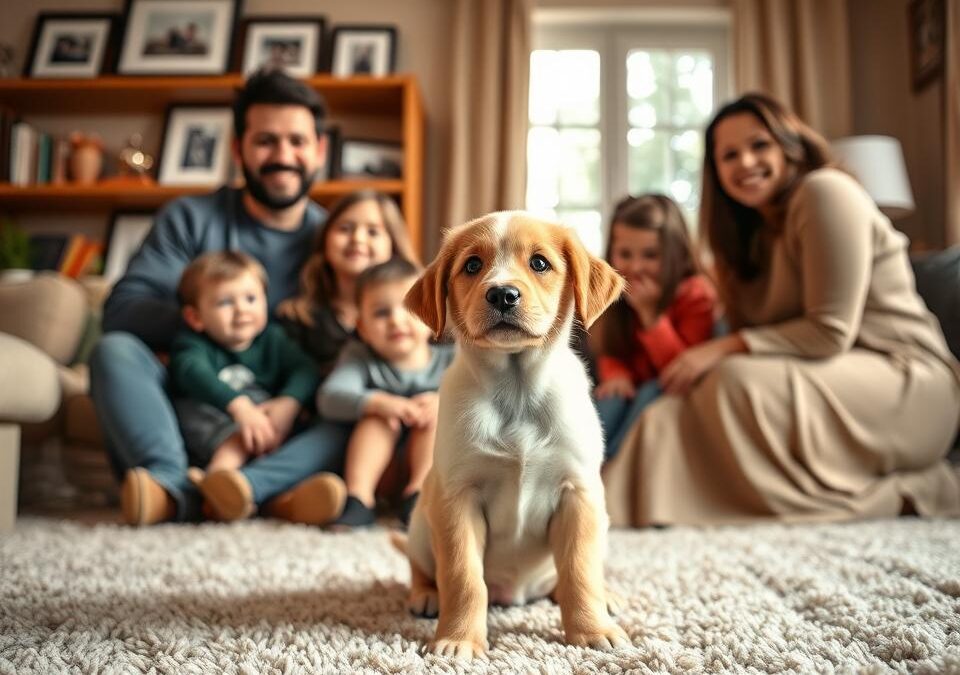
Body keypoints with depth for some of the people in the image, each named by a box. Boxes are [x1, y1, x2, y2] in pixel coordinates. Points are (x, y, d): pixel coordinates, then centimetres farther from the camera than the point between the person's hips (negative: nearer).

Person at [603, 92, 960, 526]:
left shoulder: (825, 192, -10)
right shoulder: (756, 233, 17)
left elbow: (831, 332, -17)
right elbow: (753, 331, 7)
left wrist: (722, 350, -17)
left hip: (907, 381, -7)